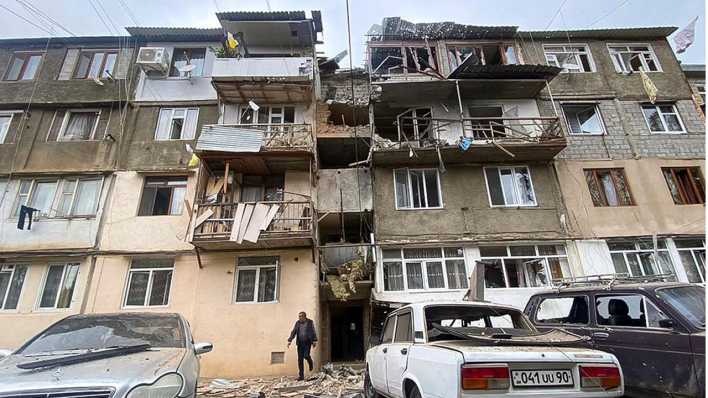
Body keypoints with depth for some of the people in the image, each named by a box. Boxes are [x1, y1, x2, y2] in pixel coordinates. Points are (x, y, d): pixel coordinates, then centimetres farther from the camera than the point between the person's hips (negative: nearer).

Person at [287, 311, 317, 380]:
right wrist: (289, 341, -5)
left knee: (306, 355, -16)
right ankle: (301, 376, 8)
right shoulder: (297, 323, 6)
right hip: (300, 343, 3)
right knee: (300, 359, 1)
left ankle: (310, 362, 20)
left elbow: (313, 332, 0)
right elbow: (293, 332, 3)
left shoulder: (310, 322, -1)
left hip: (308, 342, -3)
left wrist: (314, 341, -4)